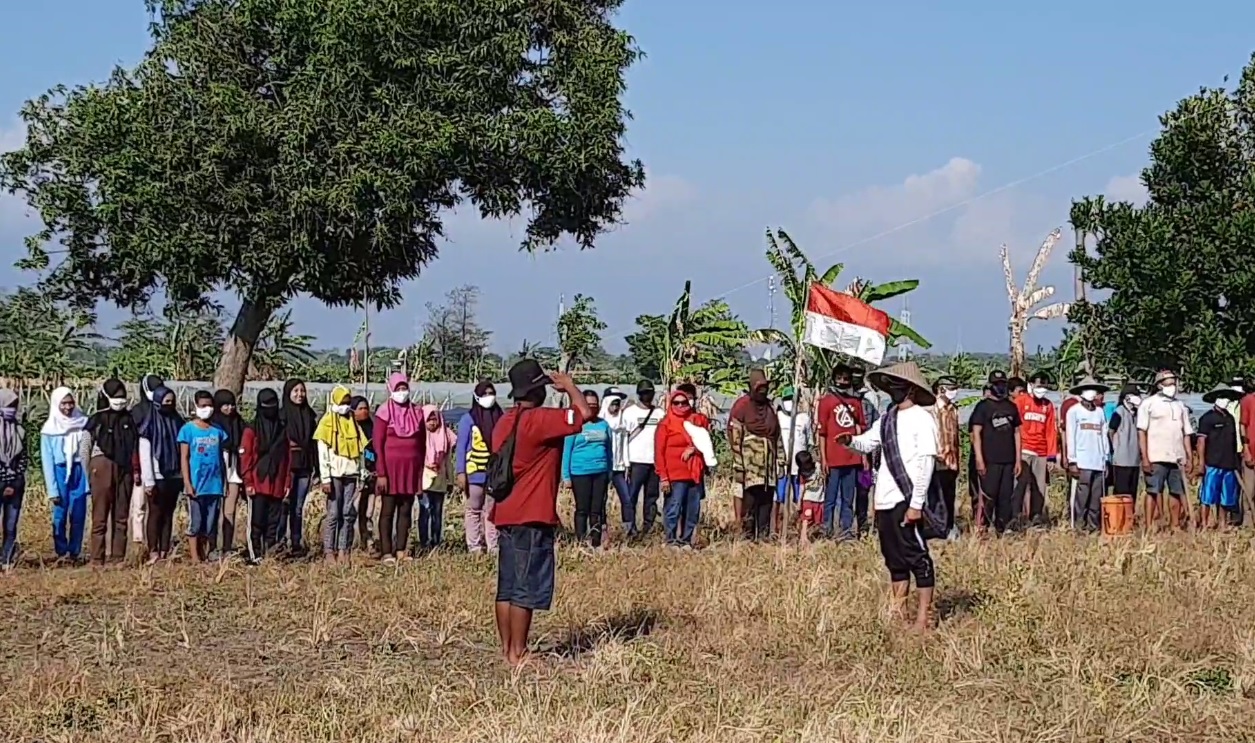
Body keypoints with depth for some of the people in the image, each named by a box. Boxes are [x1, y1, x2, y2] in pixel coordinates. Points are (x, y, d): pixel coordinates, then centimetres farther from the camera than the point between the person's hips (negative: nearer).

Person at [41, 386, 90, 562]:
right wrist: (52, 490, -7)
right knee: (60, 516, -1)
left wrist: (89, 478, -5)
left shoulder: (82, 423, 3)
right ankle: (61, 553, 8)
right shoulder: (50, 429, -2)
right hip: (60, 472, -1)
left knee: (78, 515, 1)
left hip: (79, 472, 1)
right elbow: (47, 461, -2)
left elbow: (89, 451, 3)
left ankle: (74, 553, 10)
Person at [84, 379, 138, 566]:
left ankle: (119, 559, 9)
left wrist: (135, 470, 7)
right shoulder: (96, 420, 0)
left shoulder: (128, 419, 12)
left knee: (121, 518, 6)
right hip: (103, 469, -5)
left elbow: (134, 447, 15)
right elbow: (86, 449, 0)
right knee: (100, 518, -4)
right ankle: (97, 560, -5)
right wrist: (89, 474, -5)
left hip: (124, 471, 5)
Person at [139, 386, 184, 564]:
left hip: (174, 476, 5)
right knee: (155, 514, -1)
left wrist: (184, 475, 4)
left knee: (168, 514, 7)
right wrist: (148, 481, -14)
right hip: (157, 477, -5)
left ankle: (165, 552, 9)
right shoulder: (150, 424, -5)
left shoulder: (177, 421, 9)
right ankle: (153, 552, 0)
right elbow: (144, 454, -8)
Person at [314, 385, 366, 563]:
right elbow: (322, 452, -6)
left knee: (349, 514, 2)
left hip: (351, 474, 5)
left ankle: (343, 550, 5)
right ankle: (329, 552, -1)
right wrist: (325, 479, -12)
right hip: (335, 474, -5)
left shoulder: (352, 422, 15)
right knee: (334, 514, -5)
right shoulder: (327, 422, 0)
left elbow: (361, 448, 14)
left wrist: (363, 474, 5)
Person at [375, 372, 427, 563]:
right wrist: (381, 474, -13)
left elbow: (422, 444, 12)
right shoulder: (385, 411, -4)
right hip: (391, 467, -4)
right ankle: (387, 552, 0)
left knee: (406, 510, 6)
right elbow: (378, 444, -7)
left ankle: (401, 550, 11)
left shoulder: (416, 412, 8)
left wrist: (421, 470, 6)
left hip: (411, 468, 4)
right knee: (388, 511, -1)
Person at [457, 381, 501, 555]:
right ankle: (474, 547, 6)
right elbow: (461, 447, -3)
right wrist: (460, 473, -10)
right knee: (474, 510, 4)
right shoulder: (468, 419, -2)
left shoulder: (501, 418, 6)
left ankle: (493, 547, 6)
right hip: (475, 474, -3)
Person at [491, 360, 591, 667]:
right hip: (532, 519, -9)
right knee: (526, 591, -4)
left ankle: (507, 650, 17)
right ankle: (518, 654, -2)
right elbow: (585, 413, -23)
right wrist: (568, 385, -5)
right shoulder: (539, 420, -16)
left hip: (505, 515, 9)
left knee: (506, 588, 11)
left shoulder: (505, 422, 11)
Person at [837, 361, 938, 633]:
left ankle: (925, 617, 0)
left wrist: (916, 504, -17)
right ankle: (898, 611, 20)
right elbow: (867, 442, 19)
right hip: (885, 500, 8)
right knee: (894, 557, 13)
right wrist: (850, 441, -5)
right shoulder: (887, 418, 14)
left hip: (907, 500, -8)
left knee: (916, 556, -4)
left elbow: (926, 464, -12)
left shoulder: (922, 419, -8)